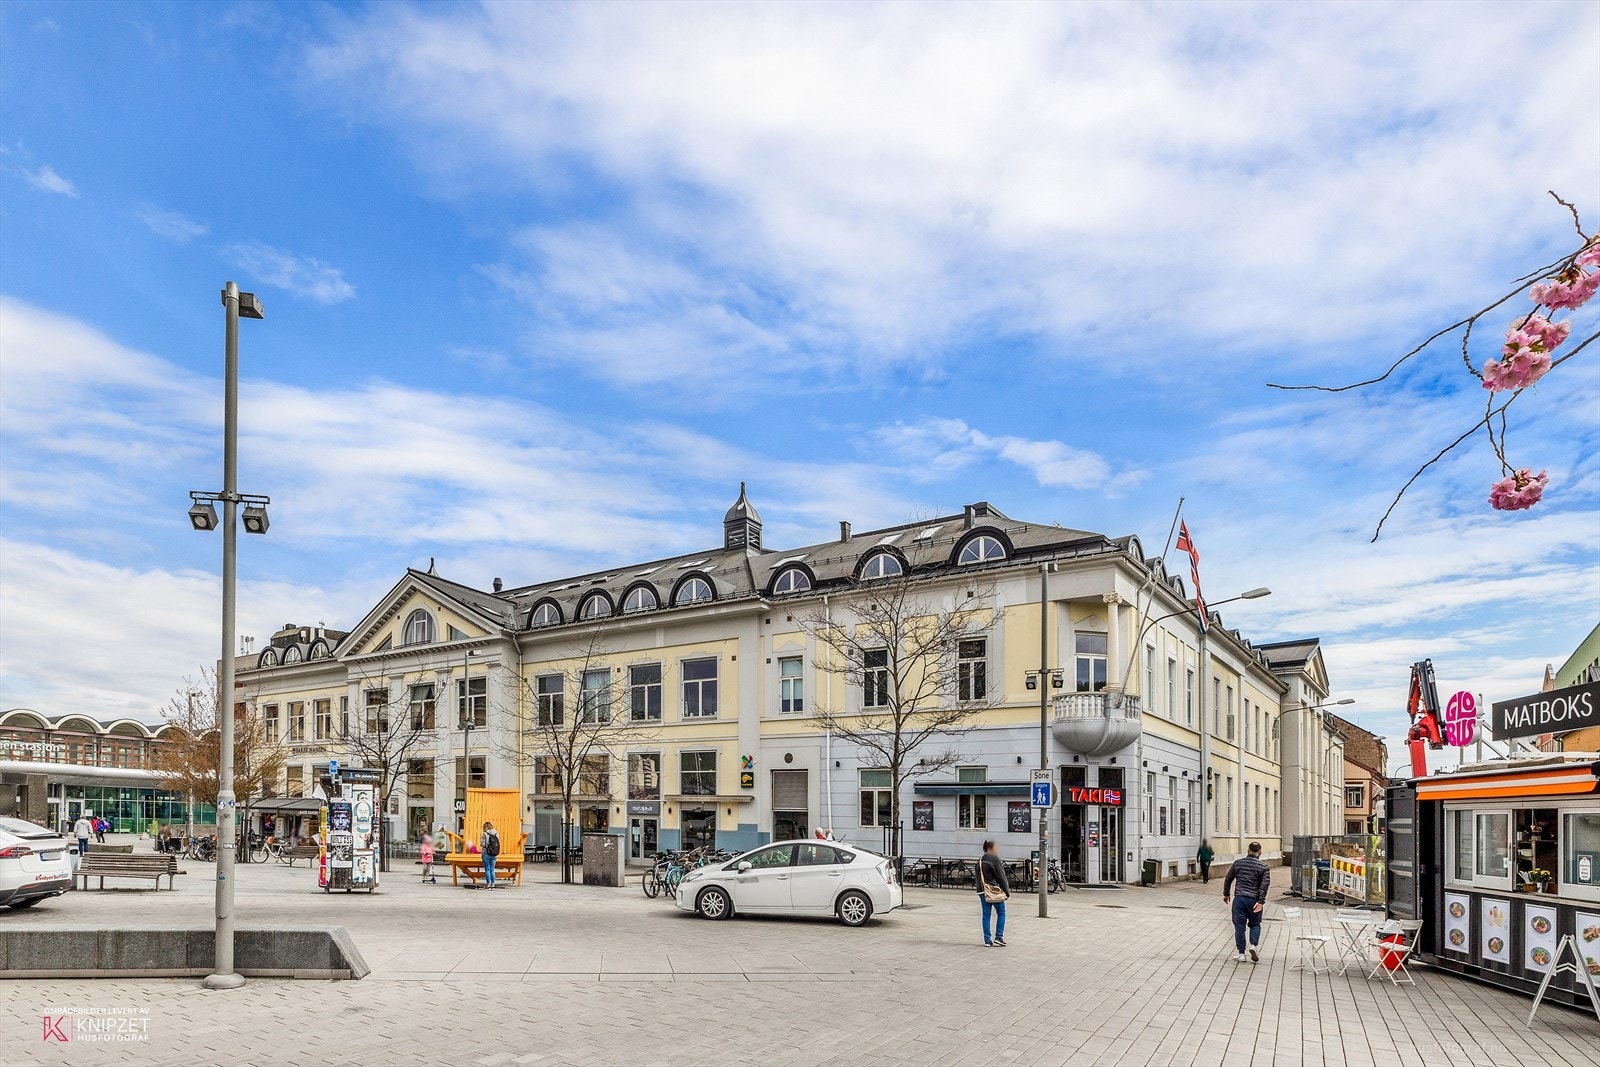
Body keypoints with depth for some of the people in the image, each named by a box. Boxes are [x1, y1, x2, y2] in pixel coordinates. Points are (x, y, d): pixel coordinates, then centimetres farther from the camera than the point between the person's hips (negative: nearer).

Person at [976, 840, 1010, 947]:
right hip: (995, 889, -6)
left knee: (986, 914, 8)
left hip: (983, 891, 6)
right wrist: (1007, 891, -4)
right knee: (1001, 913, 7)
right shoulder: (995, 859, -11)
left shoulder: (980, 861, 10)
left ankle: (987, 939, 7)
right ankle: (999, 937, 2)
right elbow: (1001, 877, -11)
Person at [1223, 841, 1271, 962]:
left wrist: (1226, 894, 22)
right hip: (1254, 900, -1)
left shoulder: (1238, 863, 6)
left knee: (1239, 925, 5)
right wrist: (1261, 901, -12)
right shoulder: (1263, 867, -1)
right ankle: (1254, 944, -5)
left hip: (1239, 898, 1)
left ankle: (1241, 953, 6)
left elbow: (1228, 879, 10)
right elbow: (1264, 885, -11)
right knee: (1255, 924, 17)